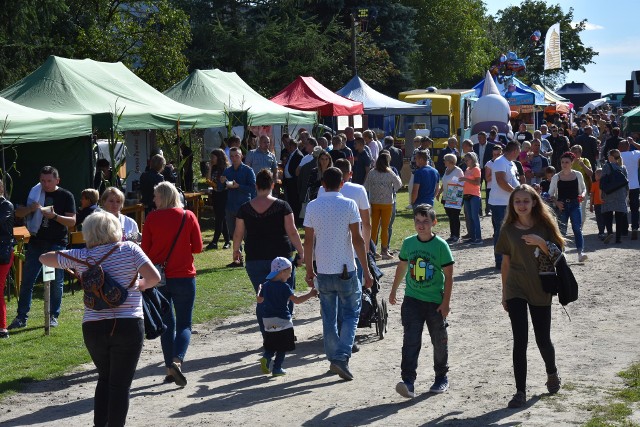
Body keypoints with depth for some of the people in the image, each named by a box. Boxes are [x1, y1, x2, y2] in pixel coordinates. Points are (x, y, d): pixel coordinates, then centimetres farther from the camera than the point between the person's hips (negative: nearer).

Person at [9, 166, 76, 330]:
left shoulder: (66, 196, -1)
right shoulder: (35, 193, 7)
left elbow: (72, 221, -7)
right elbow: (18, 213, 7)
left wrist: (54, 216, -23)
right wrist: (30, 208, -15)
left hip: (57, 244, -3)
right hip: (36, 243, 3)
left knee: (56, 282, 3)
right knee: (27, 281, 1)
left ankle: (53, 316, 15)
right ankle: (21, 317, 7)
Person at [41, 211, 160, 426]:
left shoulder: (81, 256, 5)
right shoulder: (129, 249, -2)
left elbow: (44, 258, 17)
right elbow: (154, 277, -12)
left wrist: (70, 266, 30)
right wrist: (141, 285, 9)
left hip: (92, 327, 3)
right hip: (128, 325, -3)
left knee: (105, 379, 22)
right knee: (120, 384, 4)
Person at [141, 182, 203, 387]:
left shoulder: (152, 218, -4)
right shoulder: (188, 216, -3)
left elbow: (145, 250, -1)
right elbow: (198, 247, 0)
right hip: (184, 276, -1)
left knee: (166, 323, 13)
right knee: (184, 323, 6)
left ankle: (170, 367, 12)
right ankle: (177, 360, -17)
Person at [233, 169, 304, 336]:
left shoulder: (245, 208, 1)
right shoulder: (282, 206, -5)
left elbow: (238, 234, 7)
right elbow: (292, 232, -7)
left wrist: (236, 250, 23)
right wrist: (301, 251, 3)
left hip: (255, 259, 2)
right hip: (281, 257, -2)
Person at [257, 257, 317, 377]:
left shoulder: (266, 286, 6)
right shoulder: (284, 287, -13)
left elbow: (259, 300, 17)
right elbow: (296, 300, -18)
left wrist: (259, 290, 36)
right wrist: (310, 294, -11)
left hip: (268, 321, 6)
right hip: (282, 321, -6)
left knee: (271, 345, 15)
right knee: (282, 347, 4)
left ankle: (266, 357, -10)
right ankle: (277, 368, 2)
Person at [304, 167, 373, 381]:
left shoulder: (312, 206, 0)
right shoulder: (348, 205, -8)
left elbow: (308, 241, 2)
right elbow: (357, 239, -10)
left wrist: (309, 270, 12)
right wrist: (366, 271, -5)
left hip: (323, 271, 3)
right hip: (346, 270, -3)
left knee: (329, 317, 14)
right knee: (351, 314, 8)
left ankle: (333, 359, 19)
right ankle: (342, 357, -6)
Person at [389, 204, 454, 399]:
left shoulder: (441, 245, -10)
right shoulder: (408, 243, 2)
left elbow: (449, 275, -8)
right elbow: (402, 267, 16)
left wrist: (446, 302, -11)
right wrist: (394, 290, 22)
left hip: (435, 302, -2)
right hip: (412, 300, 2)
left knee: (439, 341, 11)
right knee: (410, 341, -8)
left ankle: (441, 377, 29)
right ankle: (408, 381, -12)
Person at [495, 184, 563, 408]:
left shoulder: (544, 225, -2)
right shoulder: (508, 230, 0)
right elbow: (506, 263, 6)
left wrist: (541, 243, -21)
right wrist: (504, 293, 8)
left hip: (540, 290, 0)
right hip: (516, 290, 0)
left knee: (543, 339, 8)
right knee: (520, 341, -5)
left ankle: (552, 373, 39)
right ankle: (520, 391, 1)